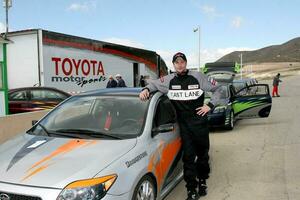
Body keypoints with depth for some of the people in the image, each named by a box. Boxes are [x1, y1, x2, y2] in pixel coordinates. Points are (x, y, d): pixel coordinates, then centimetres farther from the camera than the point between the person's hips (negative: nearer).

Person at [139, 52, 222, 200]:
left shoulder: (198, 77, 1)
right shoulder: (169, 80, 4)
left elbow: (216, 89, 9)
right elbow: (154, 83, 18)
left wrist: (210, 105, -2)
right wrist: (146, 89, -4)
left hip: (200, 122, 0)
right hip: (184, 125, 0)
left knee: (203, 154, 11)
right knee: (188, 156, -3)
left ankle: (202, 181, 32)